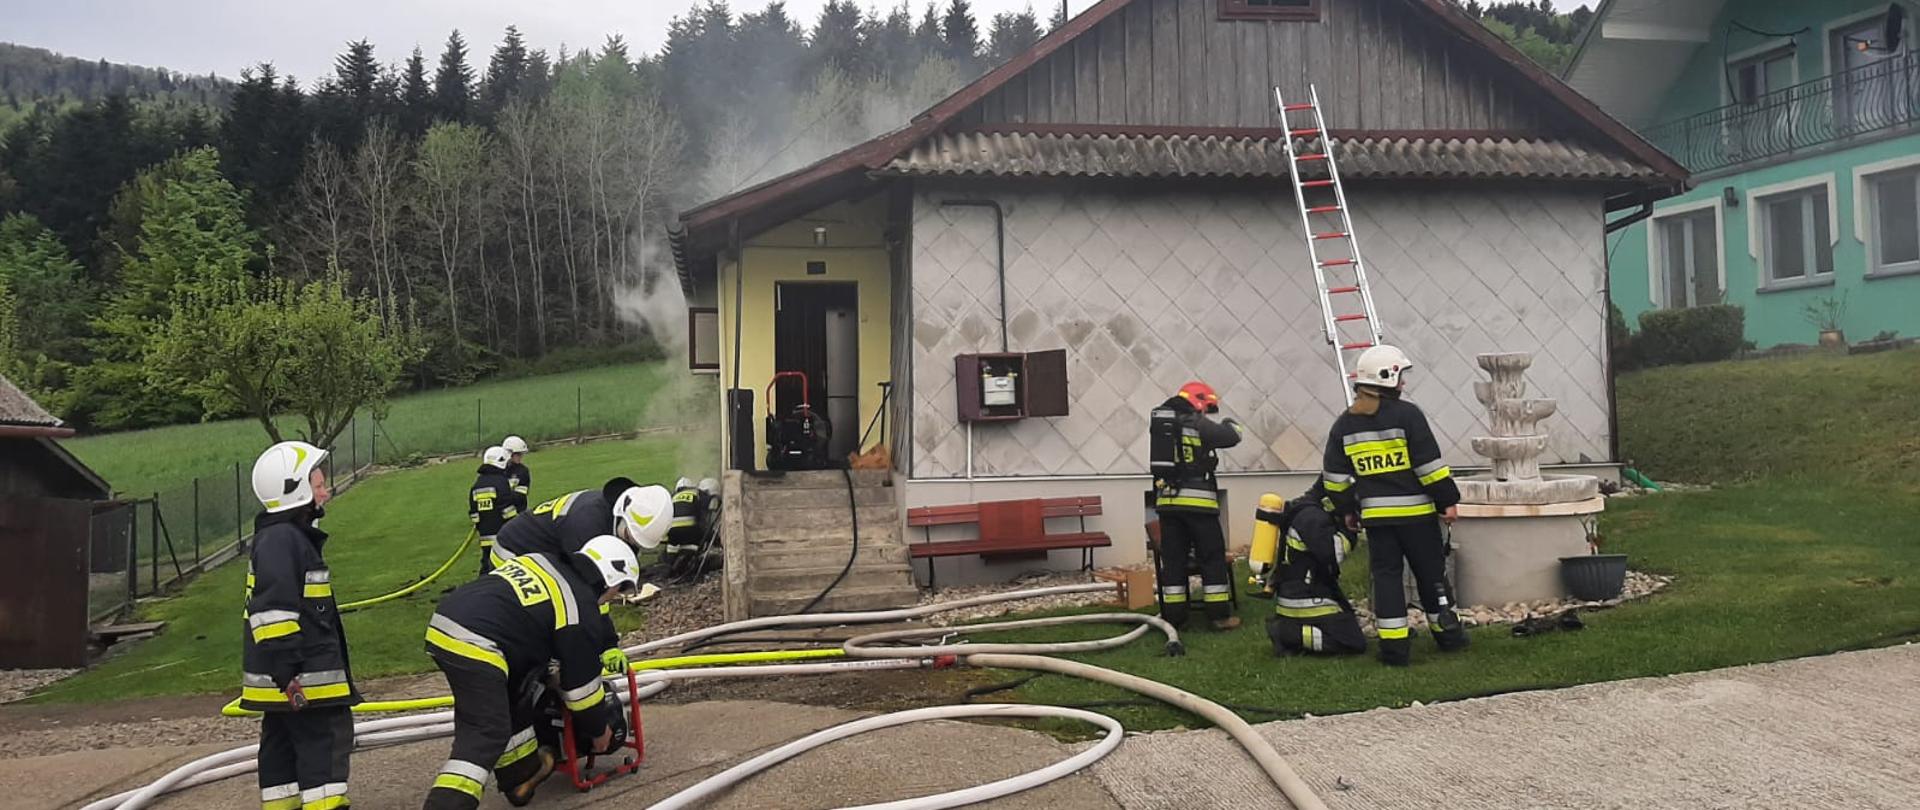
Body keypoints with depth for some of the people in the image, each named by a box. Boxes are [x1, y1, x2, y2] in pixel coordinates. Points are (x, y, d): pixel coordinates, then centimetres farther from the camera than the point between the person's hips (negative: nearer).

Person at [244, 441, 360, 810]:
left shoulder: (293, 537, 16)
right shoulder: (280, 541, -17)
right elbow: (271, 611, -24)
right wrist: (287, 674, -24)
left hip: (289, 679, 11)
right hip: (298, 679, -11)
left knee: (284, 747, 15)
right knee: (325, 742, -9)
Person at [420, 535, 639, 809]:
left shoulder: (541, 562, 20)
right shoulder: (579, 608, -2)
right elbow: (582, 680, 6)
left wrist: (548, 674, 41)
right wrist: (599, 730, 21)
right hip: (473, 648, -10)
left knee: (513, 698, 25)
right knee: (485, 736, -7)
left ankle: (523, 776, 36)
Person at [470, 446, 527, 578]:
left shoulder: (477, 485, 12)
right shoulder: (501, 481, -10)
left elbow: (473, 512, 15)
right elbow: (508, 509, -13)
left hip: (485, 538, 7)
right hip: (503, 537, -7)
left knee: (486, 569, 10)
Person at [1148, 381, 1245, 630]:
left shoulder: (1159, 422, 10)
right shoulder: (1197, 423, -8)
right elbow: (1231, 437, -2)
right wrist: (1230, 423, 18)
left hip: (1166, 499, 5)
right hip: (1197, 499, -5)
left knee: (1172, 558, 8)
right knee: (1212, 557, 3)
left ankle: (1174, 615, 8)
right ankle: (1220, 614, 3)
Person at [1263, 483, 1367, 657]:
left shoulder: (1304, 510, 13)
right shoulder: (1313, 517, -19)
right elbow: (1333, 555, -23)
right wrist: (1348, 527, -13)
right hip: (1306, 601, -11)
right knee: (1354, 643, -13)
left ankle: (1286, 625, 4)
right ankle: (1287, 633, -15)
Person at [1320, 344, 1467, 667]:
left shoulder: (1344, 424, 4)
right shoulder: (1406, 414, -10)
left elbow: (1334, 477, 6)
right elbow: (1430, 465, -12)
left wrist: (1347, 509, 17)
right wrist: (1448, 501, -3)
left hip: (1374, 515, 3)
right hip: (1416, 511, -3)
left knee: (1386, 575, 6)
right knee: (1431, 573, 12)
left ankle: (1394, 646, 2)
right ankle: (1448, 635, 24)